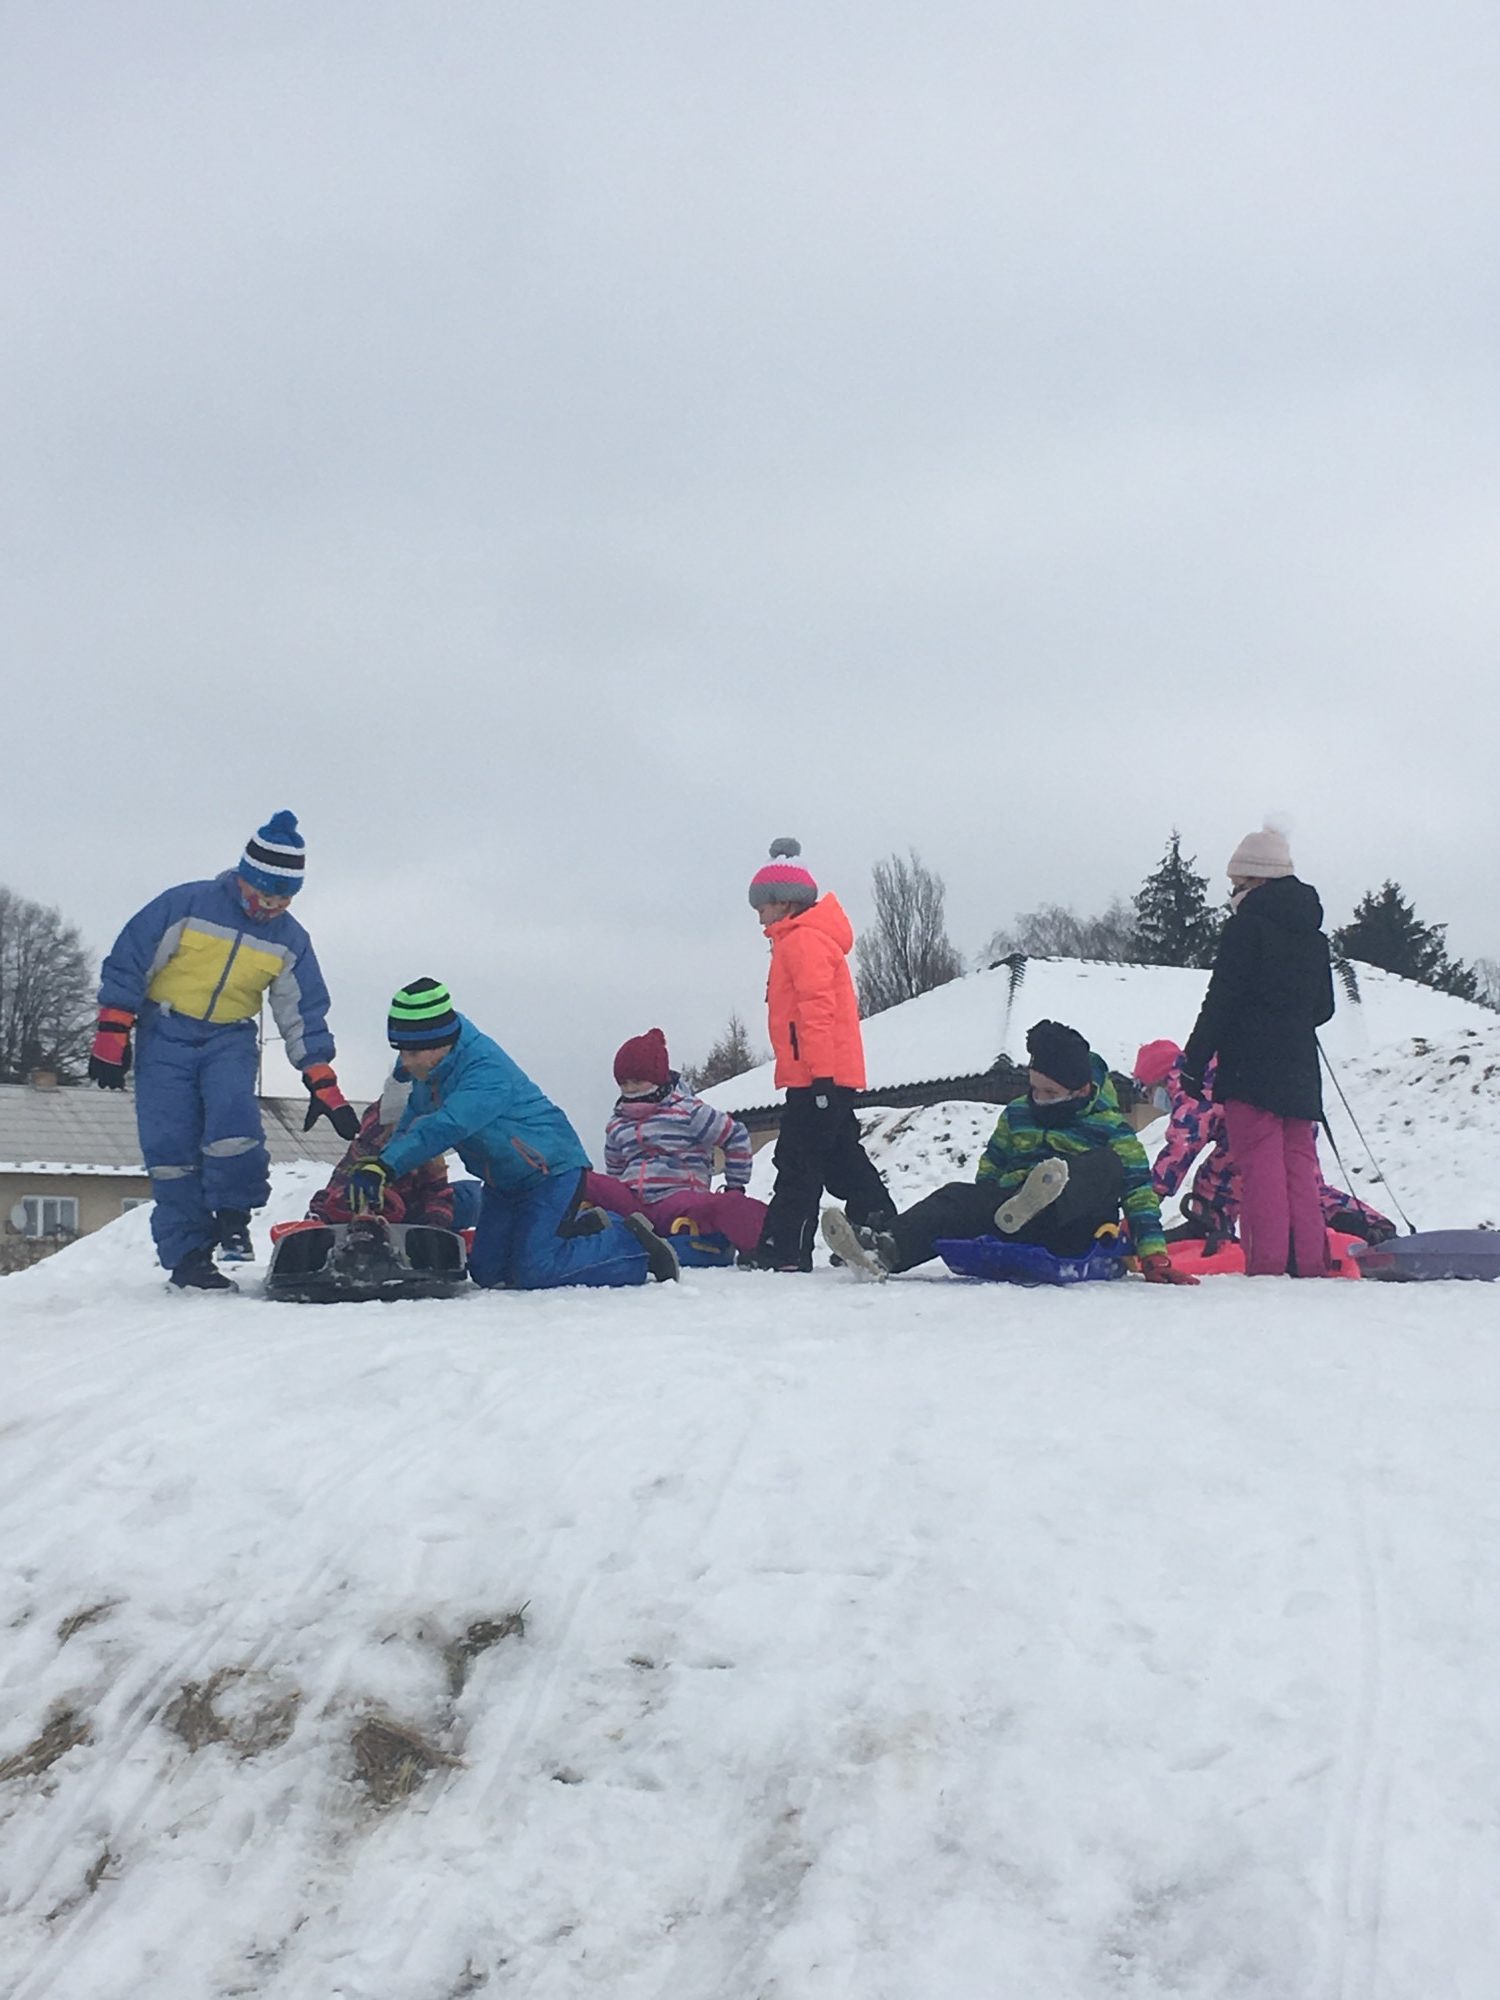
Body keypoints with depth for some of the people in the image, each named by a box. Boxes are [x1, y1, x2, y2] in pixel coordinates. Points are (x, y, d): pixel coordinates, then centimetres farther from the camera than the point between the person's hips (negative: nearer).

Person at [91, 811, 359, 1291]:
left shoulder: (290, 940, 1)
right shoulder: (186, 905, -11)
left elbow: (304, 1016, 8)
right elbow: (127, 965, -6)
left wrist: (324, 1087, 2)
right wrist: (110, 1038, -9)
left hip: (230, 1040, 2)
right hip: (165, 1035, -2)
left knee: (234, 1119, -25)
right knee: (171, 1145, -9)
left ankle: (232, 1217, -4)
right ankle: (186, 1254, 0)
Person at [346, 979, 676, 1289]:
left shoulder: (486, 1071, -31)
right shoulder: (427, 1074, -2)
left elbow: (443, 1128, -44)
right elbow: (410, 1128, 4)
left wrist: (385, 1167, -54)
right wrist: (375, 1165, -15)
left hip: (553, 1170, -9)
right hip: (503, 1182, 9)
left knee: (532, 1273, -20)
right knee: (486, 1273, 7)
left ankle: (633, 1244, -1)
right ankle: (585, 1226, 21)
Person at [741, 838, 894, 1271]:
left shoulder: (803, 940, -11)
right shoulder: (799, 940, 22)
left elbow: (817, 1008, -20)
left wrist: (820, 1073, -25)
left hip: (816, 1076, -10)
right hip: (833, 1076, 10)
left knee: (798, 1162, -9)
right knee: (843, 1160, 13)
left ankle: (783, 1248, -8)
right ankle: (879, 1232, 16)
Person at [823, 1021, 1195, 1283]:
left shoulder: (1110, 1128, 4)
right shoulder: (1016, 1115, 17)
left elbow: (1139, 1192, -1)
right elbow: (988, 1171, 25)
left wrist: (1154, 1257, -8)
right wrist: (978, 1213, 17)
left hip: (1070, 1237, -3)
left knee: (1108, 1165, -27)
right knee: (959, 1197, -26)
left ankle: (1034, 1207, -57)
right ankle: (886, 1249, -54)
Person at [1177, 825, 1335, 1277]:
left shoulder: (1246, 924, -7)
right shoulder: (1313, 933, 15)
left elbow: (1221, 1000, -12)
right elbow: (1324, 1008, 19)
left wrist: (1194, 1062, -9)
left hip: (1250, 1066, -7)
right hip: (1299, 1067, 7)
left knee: (1259, 1160, -7)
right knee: (1299, 1159, 10)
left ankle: (1267, 1261, -10)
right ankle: (1309, 1261, 9)